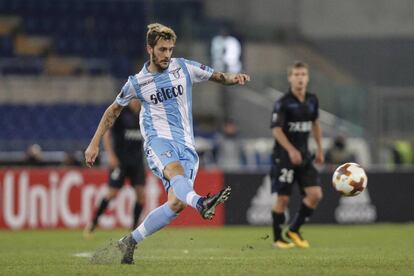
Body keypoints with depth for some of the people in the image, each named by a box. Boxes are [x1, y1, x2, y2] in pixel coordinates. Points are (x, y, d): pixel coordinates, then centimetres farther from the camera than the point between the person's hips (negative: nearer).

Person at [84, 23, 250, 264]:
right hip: (159, 140, -3)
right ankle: (200, 203, -70)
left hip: (186, 144, 3)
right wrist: (94, 144, 17)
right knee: (176, 171, -37)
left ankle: (130, 242, 5)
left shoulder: (184, 68, 8)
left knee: (177, 203, -11)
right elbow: (113, 111, 19)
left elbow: (218, 77, 16)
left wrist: (233, 78, -8)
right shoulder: (137, 82, 6)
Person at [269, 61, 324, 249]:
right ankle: (278, 238, 12)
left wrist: (319, 148, 21)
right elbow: (276, 130, -16)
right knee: (283, 198, -3)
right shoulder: (283, 103, -12)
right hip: (284, 156, -6)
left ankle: (294, 230, 11)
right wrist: (291, 150, -26)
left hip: (304, 156, 6)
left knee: (315, 195, -5)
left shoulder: (312, 100, 7)